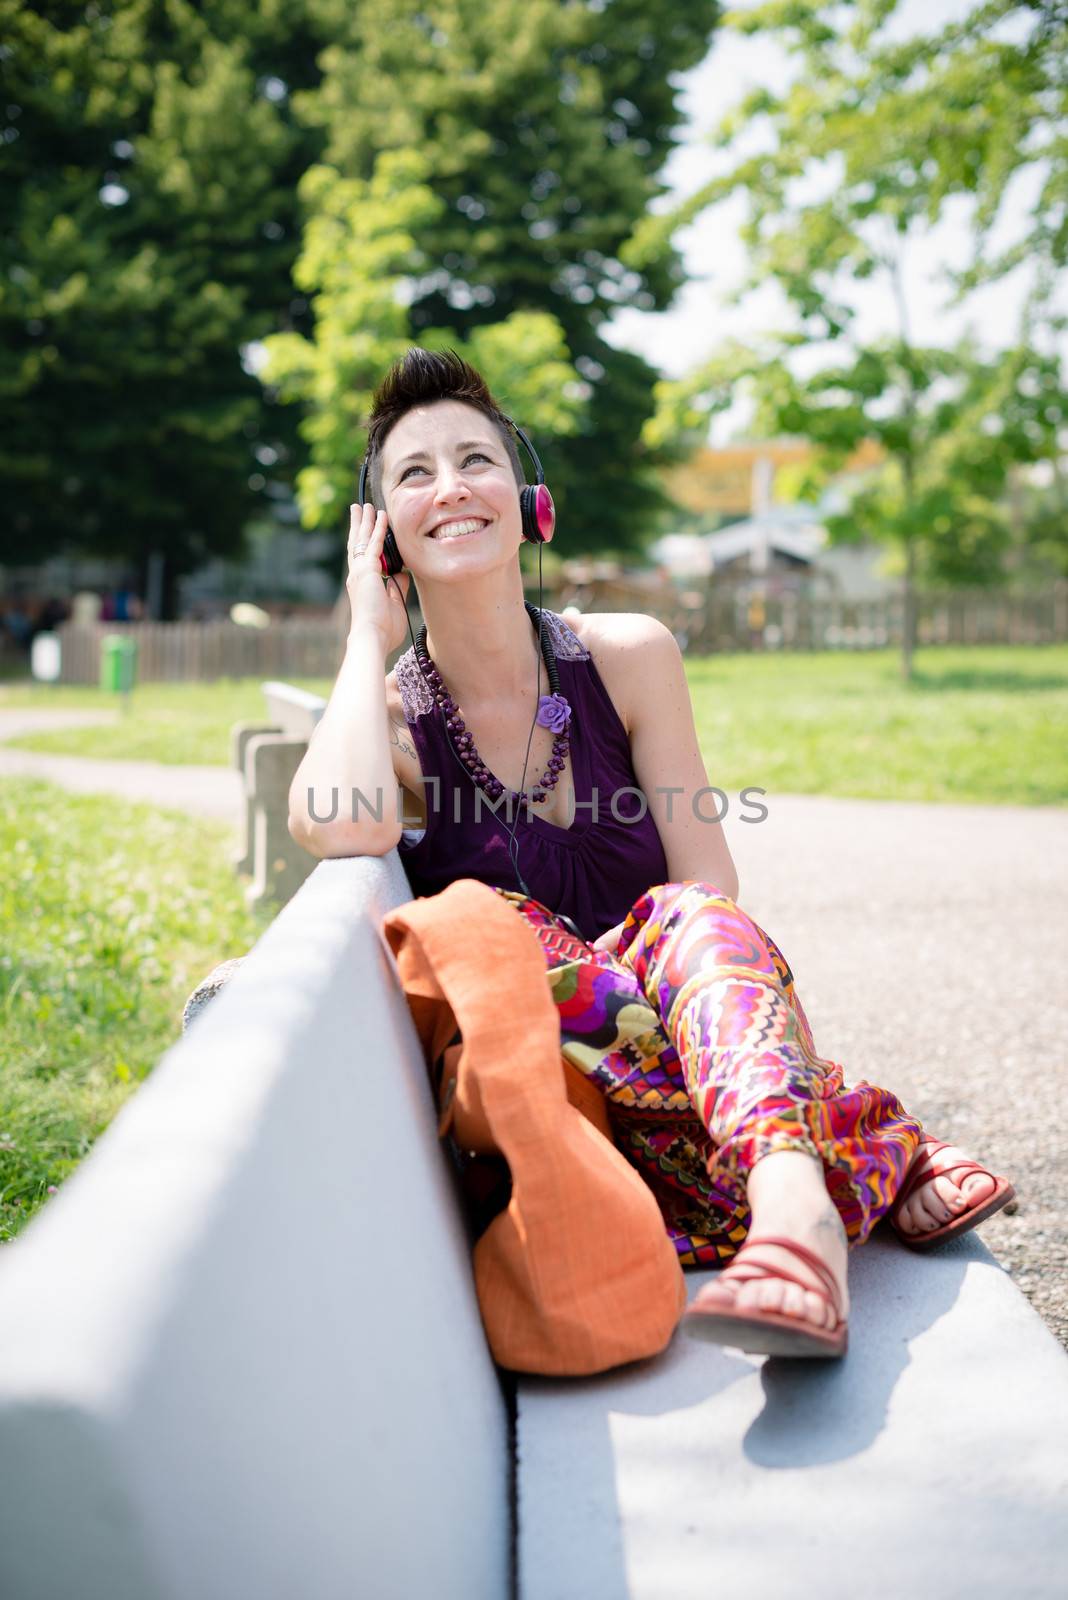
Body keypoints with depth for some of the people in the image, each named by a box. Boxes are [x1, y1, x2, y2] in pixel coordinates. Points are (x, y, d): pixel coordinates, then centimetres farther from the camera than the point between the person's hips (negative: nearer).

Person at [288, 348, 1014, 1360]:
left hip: (666, 1036, 1)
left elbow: (710, 884, 0)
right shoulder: (388, 715, -1)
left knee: (689, 923, -30)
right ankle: (868, 1150, -30)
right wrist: (371, 633, -10)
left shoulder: (627, 659, 2)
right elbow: (344, 827, -27)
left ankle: (794, 1201, -56)